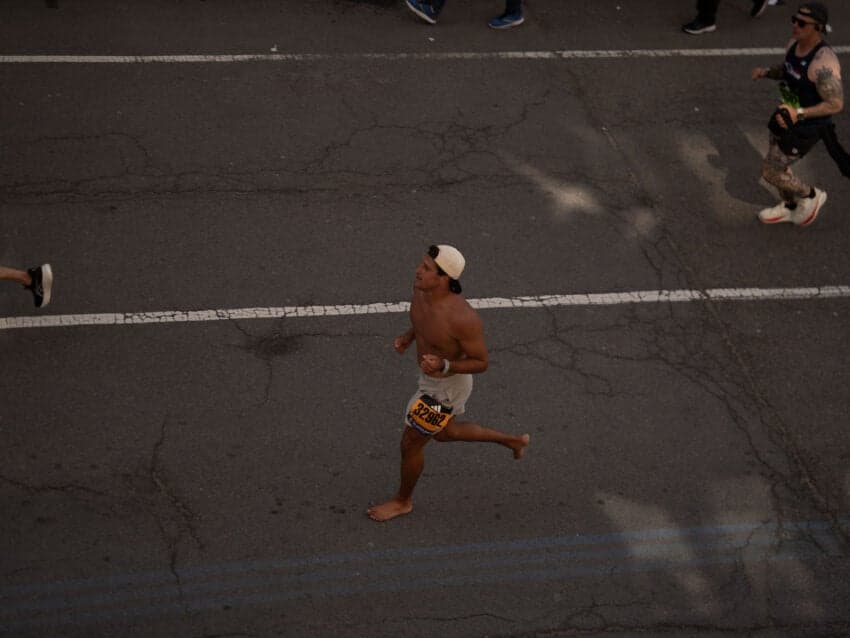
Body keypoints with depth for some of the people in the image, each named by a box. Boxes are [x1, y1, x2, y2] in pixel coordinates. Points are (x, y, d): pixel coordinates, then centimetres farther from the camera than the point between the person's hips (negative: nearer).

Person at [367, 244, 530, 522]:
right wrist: (408, 336, -7)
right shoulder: (422, 288, -16)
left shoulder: (462, 317, -39)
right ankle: (513, 440, 47)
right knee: (444, 433, 31)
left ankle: (403, 500, 39)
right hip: (433, 376, 8)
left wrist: (443, 365, -39)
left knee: (410, 444, 11)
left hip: (446, 387, -8)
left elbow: (481, 362, -24)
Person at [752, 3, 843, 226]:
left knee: (770, 172, 2)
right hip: (787, 115, 8)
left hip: (806, 127, -8)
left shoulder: (823, 61, -32)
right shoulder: (795, 44, -6)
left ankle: (811, 195, 26)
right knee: (777, 165, 24)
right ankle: (789, 207, 48)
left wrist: (799, 114, -36)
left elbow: (836, 104, -29)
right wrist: (766, 72, -5)